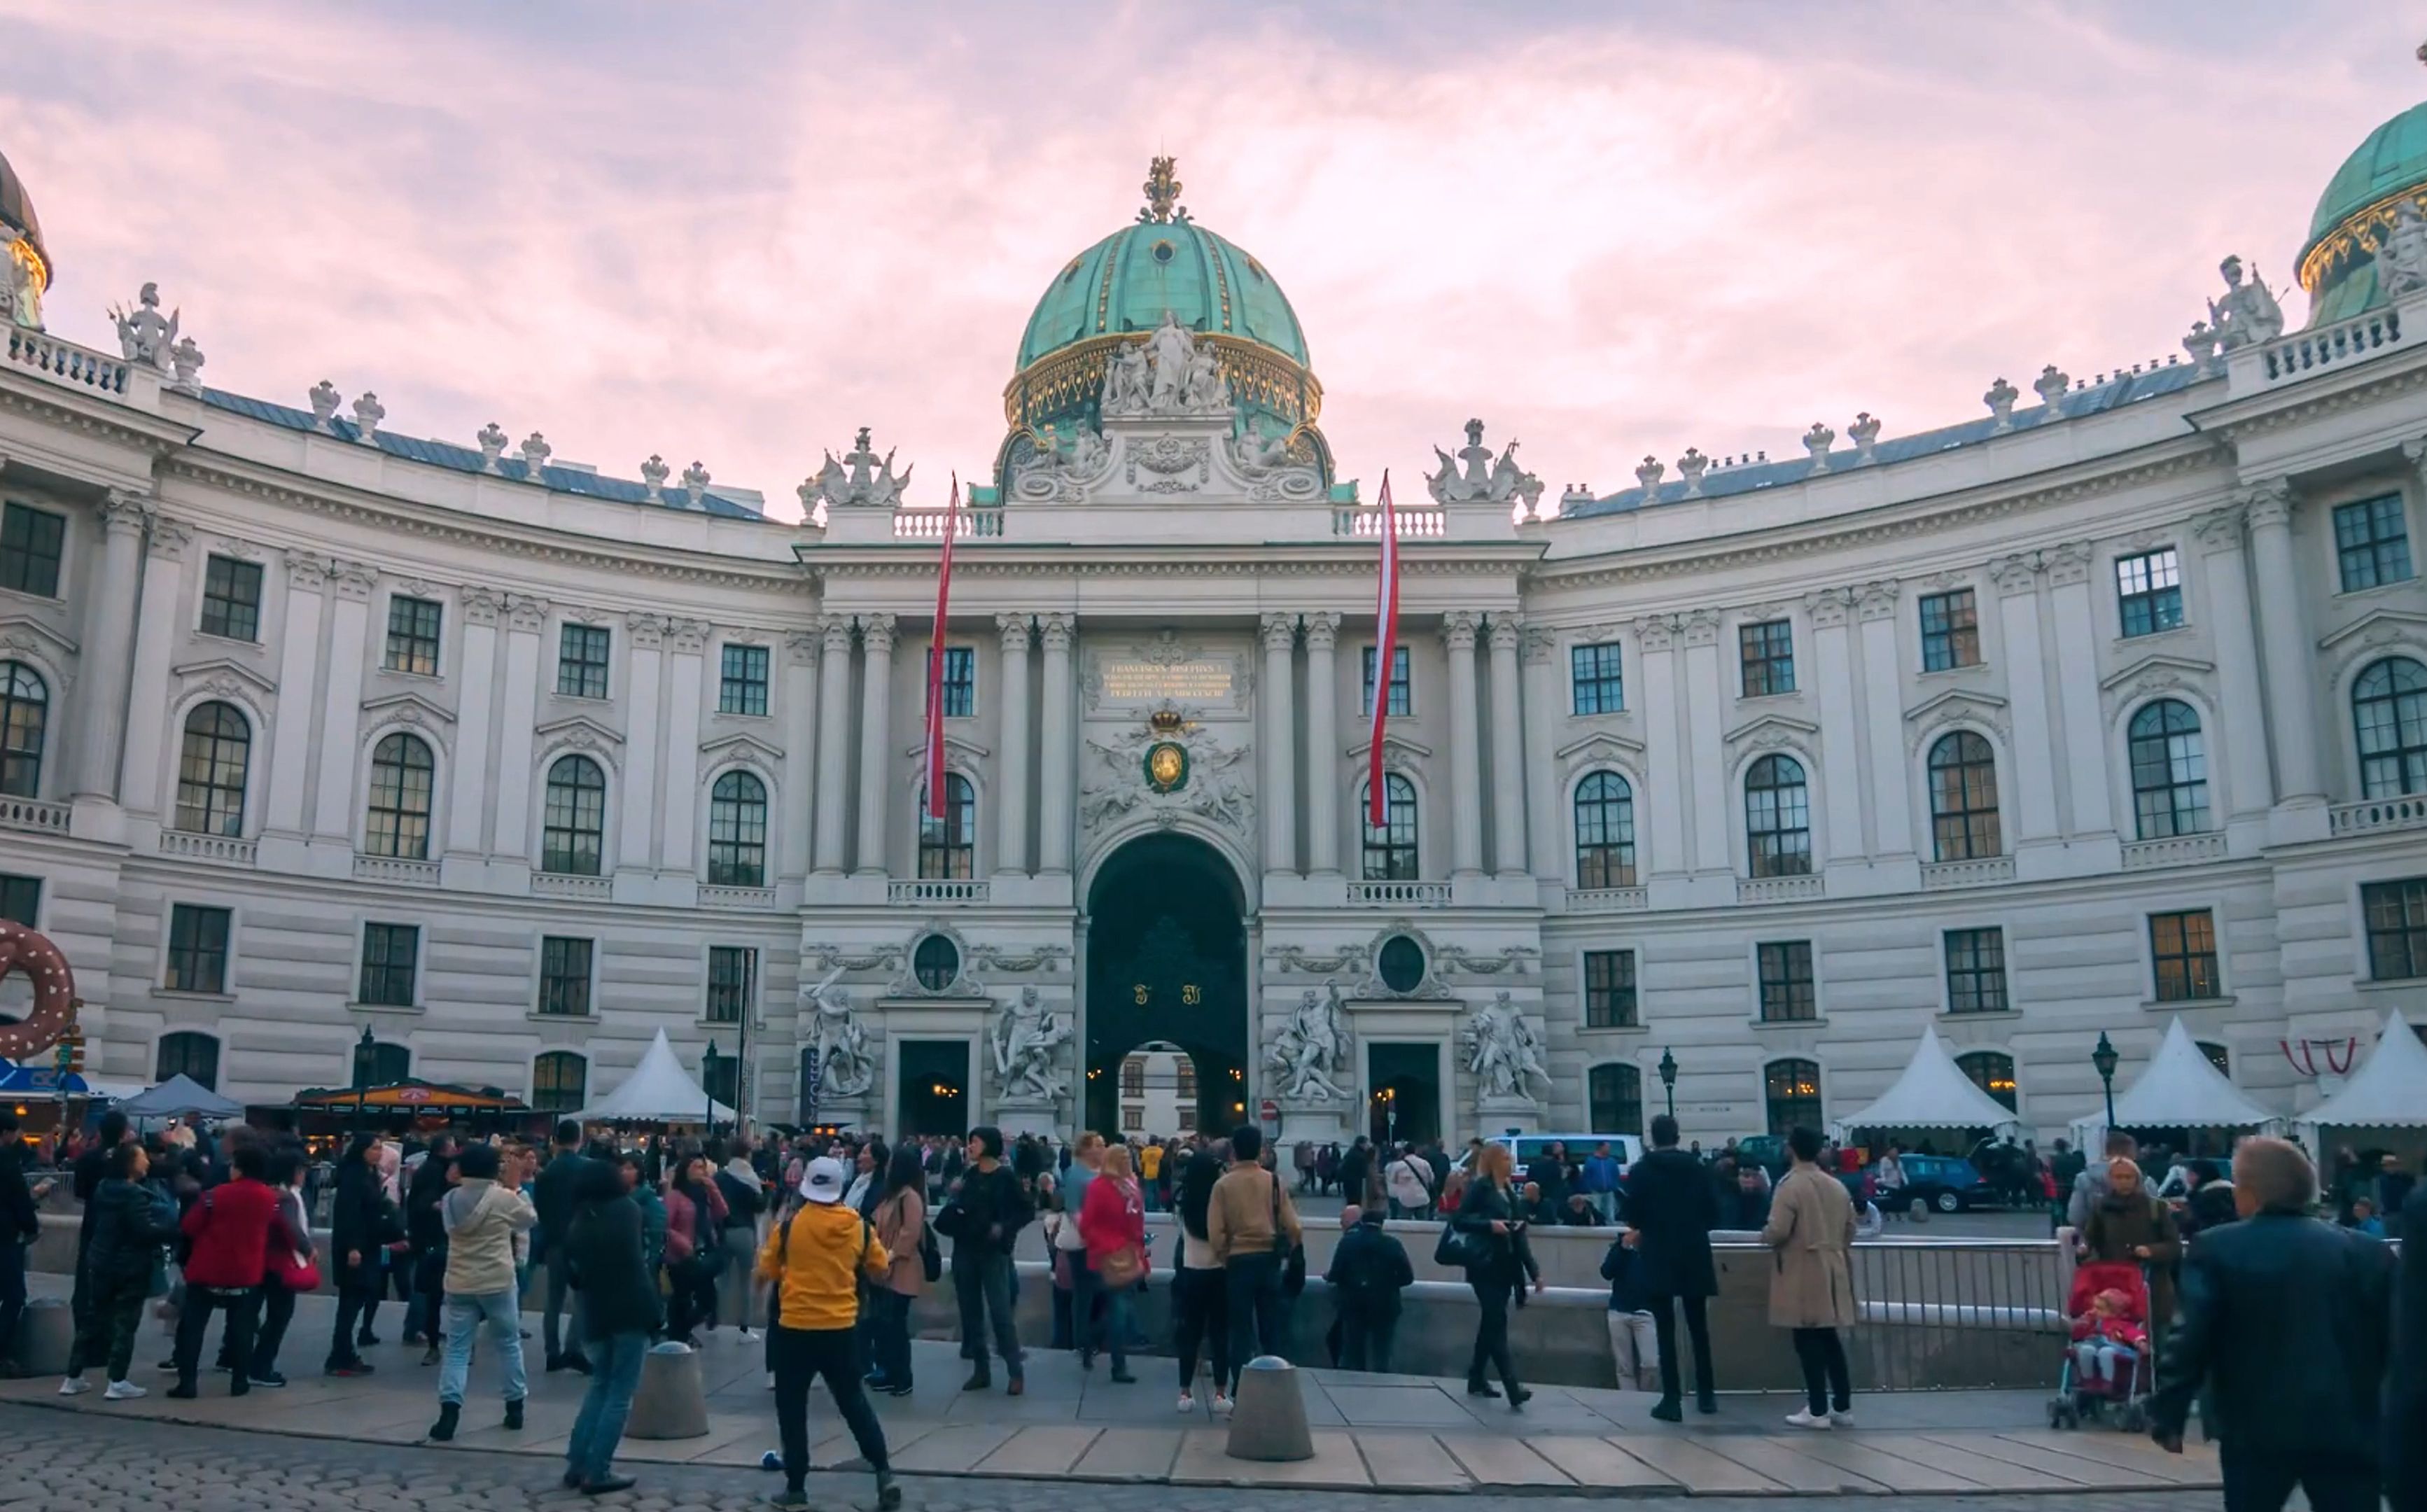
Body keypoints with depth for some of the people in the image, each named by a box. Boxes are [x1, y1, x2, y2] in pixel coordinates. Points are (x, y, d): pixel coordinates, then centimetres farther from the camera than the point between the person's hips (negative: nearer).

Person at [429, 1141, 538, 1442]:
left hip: (459, 1284, 3)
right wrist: (516, 1188, 11)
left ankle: (449, 1410, -13)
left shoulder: (451, 1199, 3)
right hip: (497, 1283, -3)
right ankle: (514, 1407, 19)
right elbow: (531, 1219, 4)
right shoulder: (503, 1197, -10)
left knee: (457, 1348, 4)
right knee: (509, 1343, 13)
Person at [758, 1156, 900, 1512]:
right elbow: (882, 1272, 9)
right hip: (842, 1328, 2)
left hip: (796, 1328, -2)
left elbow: (766, 1273, 2)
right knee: (854, 1403, 13)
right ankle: (884, 1474, 5)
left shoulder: (788, 1227, -9)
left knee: (792, 1408, 11)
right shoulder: (860, 1227, -3)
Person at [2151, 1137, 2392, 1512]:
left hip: (2260, 1426, -1)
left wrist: (2167, 1415, -2)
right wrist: (2406, 1428, 15)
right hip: (2347, 1428, 1)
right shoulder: (2369, 1253, 6)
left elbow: (2190, 1338, -8)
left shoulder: (2217, 1250, -3)